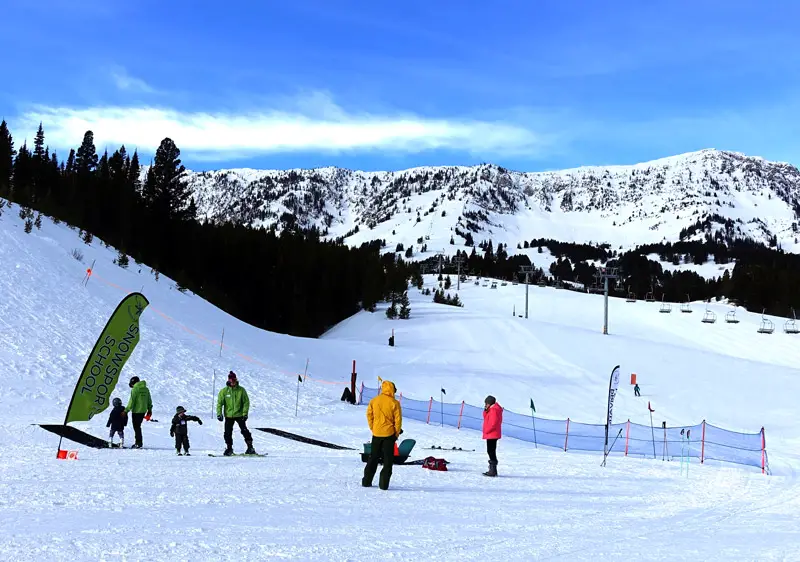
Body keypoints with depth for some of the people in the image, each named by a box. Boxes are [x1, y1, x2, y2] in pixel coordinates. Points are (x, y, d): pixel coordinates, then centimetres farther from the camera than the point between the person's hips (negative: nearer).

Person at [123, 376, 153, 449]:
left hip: (136, 411, -7)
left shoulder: (135, 389, -12)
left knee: (136, 427, -1)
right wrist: (149, 410, 24)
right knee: (138, 426, 17)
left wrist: (126, 410, -11)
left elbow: (131, 401, -16)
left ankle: (138, 443, -1)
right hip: (143, 411, 7)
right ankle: (138, 442, 19)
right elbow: (149, 400, 14)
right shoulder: (146, 389, 9)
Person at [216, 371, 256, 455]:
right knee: (228, 433, 2)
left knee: (244, 431, -5)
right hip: (228, 415, 1)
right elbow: (219, 403, 0)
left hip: (239, 415, -1)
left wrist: (245, 413, -8)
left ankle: (250, 447, 1)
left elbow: (246, 402, 0)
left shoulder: (241, 390, -4)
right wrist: (219, 414, -8)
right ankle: (229, 448, 17)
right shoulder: (224, 391, -3)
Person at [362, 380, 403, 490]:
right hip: (389, 434, -3)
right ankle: (384, 484, -1)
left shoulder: (374, 401, -1)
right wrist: (396, 433, 4)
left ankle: (366, 481, 16)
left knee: (373, 458, 16)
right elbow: (398, 419, -8)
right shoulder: (394, 403, -11)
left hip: (376, 433, 3)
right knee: (388, 459, 5)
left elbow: (369, 415, 4)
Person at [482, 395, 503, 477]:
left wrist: (486, 430, -12)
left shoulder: (494, 410, -15)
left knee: (491, 451, -10)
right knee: (491, 451, 14)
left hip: (492, 434, -11)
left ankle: (493, 470, -10)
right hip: (491, 434, 11)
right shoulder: (492, 409, 18)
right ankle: (492, 470, 20)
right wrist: (486, 410, 5)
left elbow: (493, 423, -22)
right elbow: (485, 417, 21)